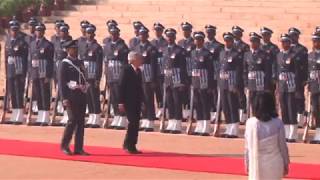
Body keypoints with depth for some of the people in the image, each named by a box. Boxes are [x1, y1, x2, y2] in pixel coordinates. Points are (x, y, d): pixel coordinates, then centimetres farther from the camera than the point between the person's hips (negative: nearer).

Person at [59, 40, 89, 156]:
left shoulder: (80, 63, 16)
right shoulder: (65, 64, -5)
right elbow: (61, 82, -10)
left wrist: (85, 93, 15)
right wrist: (64, 98, -17)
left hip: (81, 96, 7)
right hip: (71, 96, -7)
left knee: (81, 122, 4)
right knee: (72, 120, -11)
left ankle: (79, 148, 7)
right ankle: (64, 146, 2)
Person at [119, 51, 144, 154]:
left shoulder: (138, 71, 13)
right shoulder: (127, 70, -9)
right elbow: (121, 86, -12)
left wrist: (141, 100, 12)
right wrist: (121, 102, -15)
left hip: (137, 102, 7)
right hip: (129, 102, -7)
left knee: (135, 123, 7)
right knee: (133, 122, -11)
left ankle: (129, 145, 15)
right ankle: (129, 145, -3)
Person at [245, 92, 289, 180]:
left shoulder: (250, 123, -7)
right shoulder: (277, 123, -11)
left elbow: (247, 146, 1)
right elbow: (282, 145, -2)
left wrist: (247, 163, 14)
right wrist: (286, 163, 12)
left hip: (256, 164, 1)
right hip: (274, 165, -1)